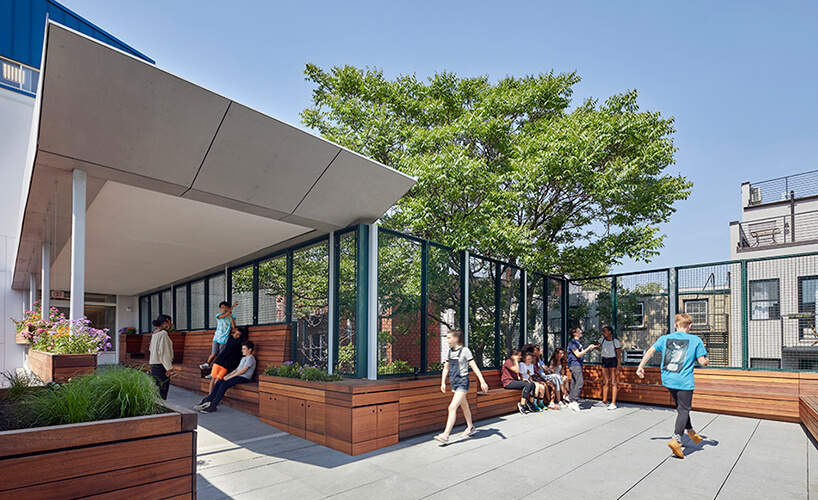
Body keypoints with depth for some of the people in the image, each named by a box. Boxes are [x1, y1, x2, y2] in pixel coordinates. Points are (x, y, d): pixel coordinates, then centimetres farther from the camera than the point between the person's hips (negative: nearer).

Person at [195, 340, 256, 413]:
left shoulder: (250, 358, -8)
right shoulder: (243, 358, 25)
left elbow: (243, 371, -15)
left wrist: (230, 376, -13)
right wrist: (228, 374, 6)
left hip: (244, 378, -10)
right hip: (238, 376, 10)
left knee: (224, 384, -26)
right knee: (218, 383, -8)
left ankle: (213, 405, -24)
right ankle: (208, 400, -10)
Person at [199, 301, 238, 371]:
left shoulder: (231, 317, 5)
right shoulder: (218, 316, -1)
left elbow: (234, 326, -7)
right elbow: (225, 314, -21)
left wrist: (231, 317, -17)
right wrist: (233, 306, -25)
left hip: (224, 339, 1)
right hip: (217, 338, 0)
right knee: (214, 354, -3)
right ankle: (207, 364, 22)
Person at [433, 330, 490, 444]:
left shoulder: (465, 350, -12)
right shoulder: (450, 351, 7)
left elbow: (474, 367, -11)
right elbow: (446, 367, 15)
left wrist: (482, 382, -12)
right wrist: (443, 382, 11)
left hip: (462, 382, -7)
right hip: (454, 382, 7)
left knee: (452, 407, -15)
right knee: (464, 406, 21)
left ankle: (445, 435, -15)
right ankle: (470, 427, 40)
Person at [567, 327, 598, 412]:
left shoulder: (578, 342, 20)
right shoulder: (572, 342, -10)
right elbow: (578, 354, -15)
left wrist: (591, 348, 18)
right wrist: (588, 348, -13)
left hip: (578, 364, 10)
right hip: (574, 364, -10)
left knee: (574, 383, 9)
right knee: (579, 383, -17)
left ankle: (572, 402, 12)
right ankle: (575, 401, -19)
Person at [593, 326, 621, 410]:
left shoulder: (615, 341, -9)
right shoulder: (602, 340, 6)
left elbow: (619, 355, -8)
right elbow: (601, 351, 18)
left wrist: (618, 368, -12)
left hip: (613, 361, -5)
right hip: (604, 360, 5)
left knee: (613, 383, -6)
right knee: (605, 382, 8)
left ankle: (613, 403, -5)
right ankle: (604, 402, 14)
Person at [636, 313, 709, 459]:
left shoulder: (665, 338, 6)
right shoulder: (696, 340, -2)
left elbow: (650, 351, 1)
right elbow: (702, 362, -4)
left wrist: (641, 366, 6)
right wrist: (707, 361, 20)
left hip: (668, 379, 4)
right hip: (684, 381, -4)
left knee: (681, 406, 23)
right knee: (684, 409, 2)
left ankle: (690, 431, 36)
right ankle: (676, 439, -9)